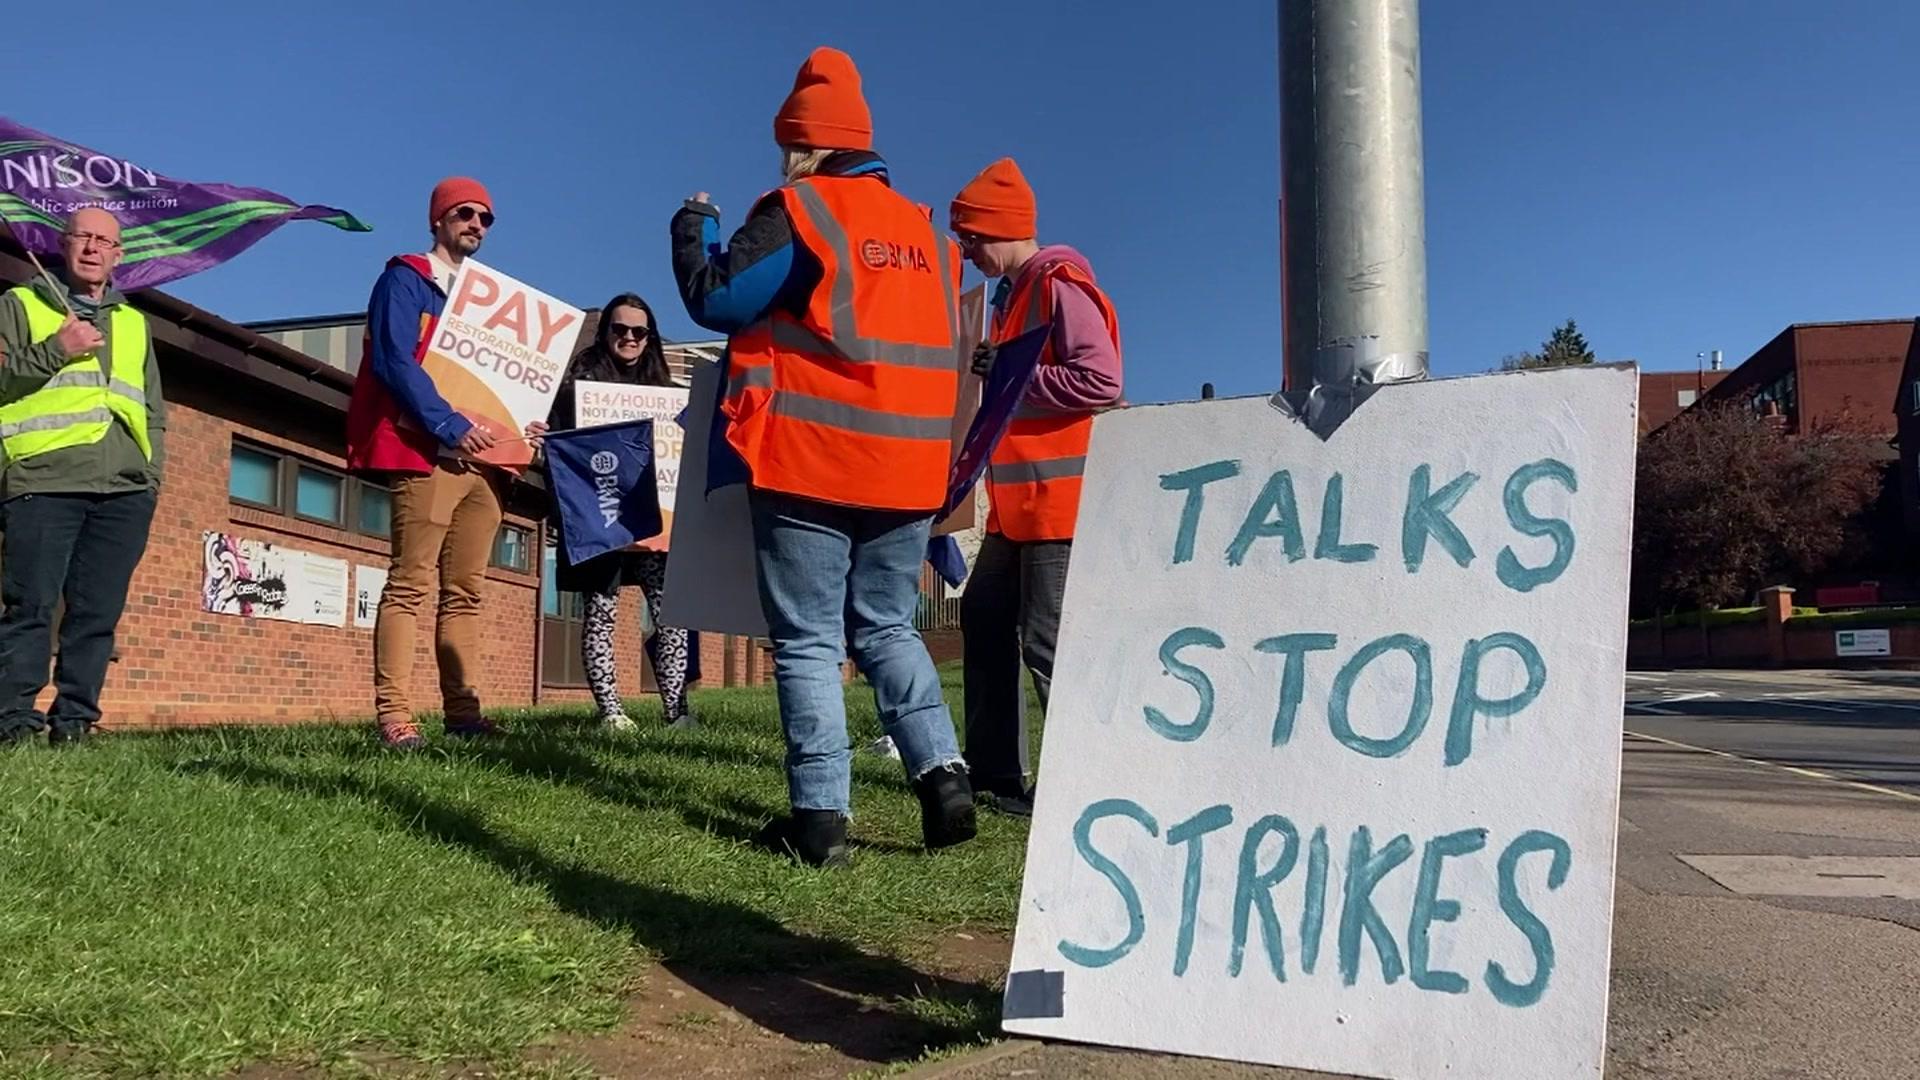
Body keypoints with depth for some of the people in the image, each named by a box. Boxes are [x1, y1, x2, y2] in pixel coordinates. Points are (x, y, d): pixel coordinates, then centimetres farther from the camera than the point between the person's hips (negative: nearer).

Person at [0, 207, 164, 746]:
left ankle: (74, 720, 4)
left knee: (98, 613, 0)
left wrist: (153, 473, 13)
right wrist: (53, 352, -9)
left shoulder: (133, 323, 26)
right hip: (43, 483, -3)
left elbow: (153, 411, 26)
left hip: (125, 491, 3)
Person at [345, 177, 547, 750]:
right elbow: (393, 360, -10)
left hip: (483, 459, 7)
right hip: (426, 455, -7)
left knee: (466, 591, 6)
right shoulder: (405, 280, 4)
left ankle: (463, 711, 8)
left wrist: (524, 423, 5)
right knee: (410, 584, -11)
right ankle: (394, 716, -12)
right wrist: (449, 425, -19)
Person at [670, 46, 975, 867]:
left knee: (807, 642, 1)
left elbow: (714, 300, -3)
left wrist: (694, 225, 12)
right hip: (906, 468, 6)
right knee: (887, 628, 16)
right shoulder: (925, 232, 16)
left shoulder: (797, 212, -4)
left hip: (809, 461, -5)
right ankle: (943, 775, 4)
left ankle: (820, 815, 0)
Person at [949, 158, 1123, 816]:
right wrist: (996, 372, 9)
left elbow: (1101, 381, -21)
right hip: (1018, 499, 11)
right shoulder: (1012, 292, 19)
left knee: (1048, 641, -10)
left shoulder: (1061, 286, -11)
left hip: (1058, 496, -11)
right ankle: (994, 772, 24)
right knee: (985, 616, 14)